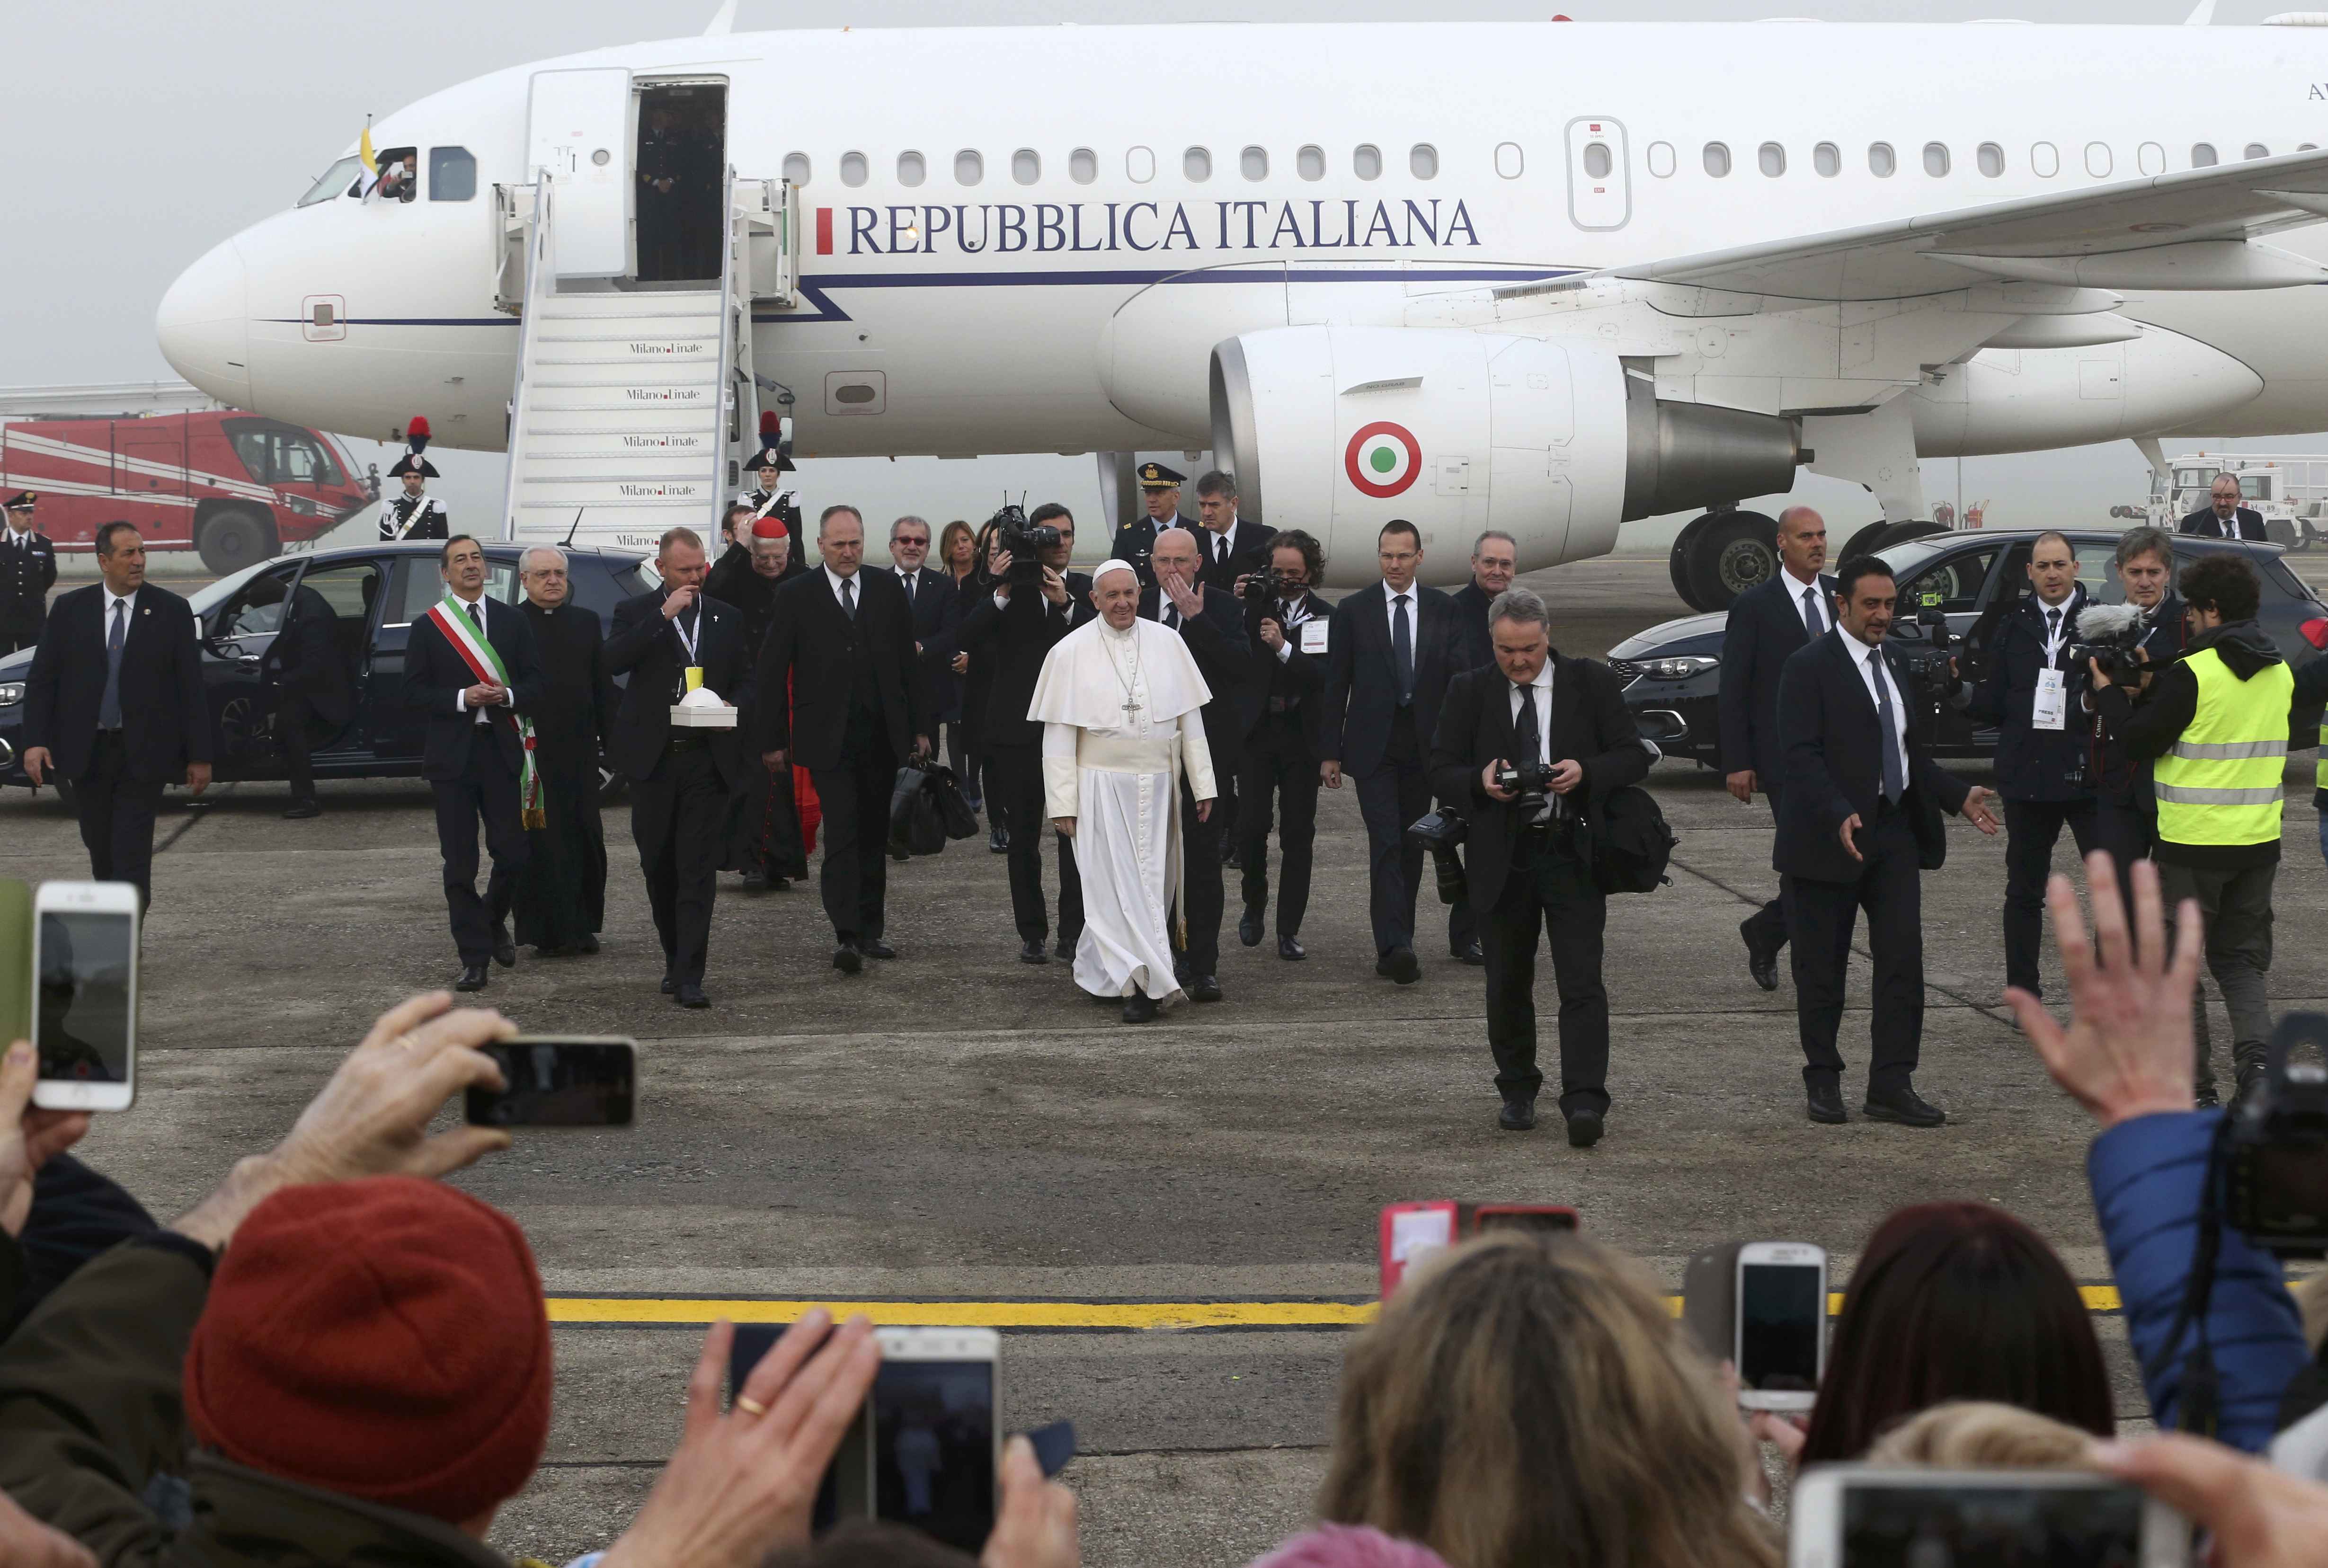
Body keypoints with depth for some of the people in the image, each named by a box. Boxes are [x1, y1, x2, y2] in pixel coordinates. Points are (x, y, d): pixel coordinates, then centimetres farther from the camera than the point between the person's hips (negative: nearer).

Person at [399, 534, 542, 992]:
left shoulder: (512, 621, 9)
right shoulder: (428, 627, 3)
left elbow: (534, 684, 8)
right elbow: (414, 694, -1)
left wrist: (506, 695, -12)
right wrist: (462, 698, -15)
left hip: (502, 750, 2)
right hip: (452, 754, -1)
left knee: (512, 852, -1)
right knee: (460, 864, 0)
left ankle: (493, 922, 29)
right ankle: (474, 958, 6)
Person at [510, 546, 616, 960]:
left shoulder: (586, 622, 13)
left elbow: (604, 685, 13)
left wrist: (611, 740, 6)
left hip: (579, 750, 4)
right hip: (530, 751, -4)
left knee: (584, 838, 6)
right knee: (538, 841, -2)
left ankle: (582, 926, 15)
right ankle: (549, 931, 2)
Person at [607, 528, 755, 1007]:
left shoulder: (727, 618, 12)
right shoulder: (636, 613, 4)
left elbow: (746, 679, 16)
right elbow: (612, 661, -14)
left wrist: (733, 705, -7)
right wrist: (663, 615, -17)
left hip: (707, 756, 0)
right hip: (652, 757, 0)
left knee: (698, 869, -6)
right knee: (658, 866, 8)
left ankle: (689, 977, -8)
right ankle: (675, 959, 25)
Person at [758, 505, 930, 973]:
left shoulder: (888, 590, 8)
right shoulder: (796, 596, 0)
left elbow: (908, 662, 10)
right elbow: (772, 671, 1)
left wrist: (919, 726, 6)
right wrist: (773, 739, -3)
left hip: (882, 736, 3)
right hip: (829, 738, -3)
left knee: (874, 835, 9)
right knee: (841, 835, -12)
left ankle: (871, 930, 17)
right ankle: (846, 935, -17)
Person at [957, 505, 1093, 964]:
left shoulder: (1086, 590, 6)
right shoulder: (1008, 586, 4)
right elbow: (970, 637, -9)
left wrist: (1065, 604, -22)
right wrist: (1001, 591, -20)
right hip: (1018, 731, 0)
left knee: (1076, 836, -2)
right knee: (1023, 838, 6)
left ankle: (1073, 932, 5)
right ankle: (1031, 934, 13)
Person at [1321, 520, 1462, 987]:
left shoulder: (1442, 609, 5)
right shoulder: (1353, 611, 1)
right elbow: (1336, 685, 2)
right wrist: (1329, 752, -1)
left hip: (1423, 745, 3)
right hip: (1373, 747, -3)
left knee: (1411, 846, 9)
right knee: (1386, 843, -12)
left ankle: (1398, 943, 19)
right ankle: (1395, 946, -19)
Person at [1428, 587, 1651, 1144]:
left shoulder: (1591, 683, 2)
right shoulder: (1469, 691, 4)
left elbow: (1635, 757, 2)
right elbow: (1441, 772, 4)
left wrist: (1586, 773, -17)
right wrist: (1480, 781, -18)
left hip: (1574, 856, -2)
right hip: (1504, 858, 2)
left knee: (1582, 984, -10)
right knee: (1508, 985, 12)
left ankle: (1585, 1101, -14)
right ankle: (1517, 1093, 27)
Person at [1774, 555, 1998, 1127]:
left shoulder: (1893, 665, 15)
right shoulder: (1810, 666, -9)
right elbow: (1801, 754, -17)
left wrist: (1958, 796, 9)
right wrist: (1839, 815, -29)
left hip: (1894, 830, 6)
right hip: (1829, 837, -6)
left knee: (1903, 960, 0)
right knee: (1823, 966, 4)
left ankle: (1891, 1085, 4)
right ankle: (1823, 1079, 17)